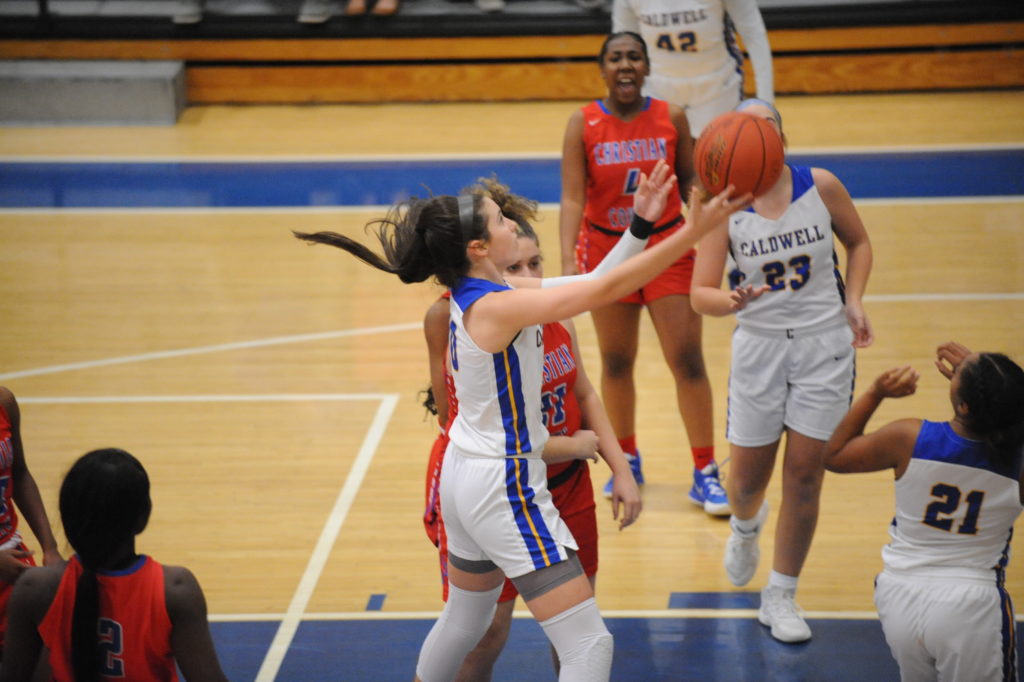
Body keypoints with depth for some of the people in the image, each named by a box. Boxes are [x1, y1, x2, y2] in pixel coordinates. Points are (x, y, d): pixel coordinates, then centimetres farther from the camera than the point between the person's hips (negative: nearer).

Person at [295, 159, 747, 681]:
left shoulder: (475, 294, 2)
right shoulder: (495, 308, -25)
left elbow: (595, 282, 8)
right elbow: (607, 289, -30)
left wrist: (640, 224, 1)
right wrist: (694, 231, -30)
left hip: (465, 477, 10)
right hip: (504, 490, -10)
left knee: (464, 620, 30)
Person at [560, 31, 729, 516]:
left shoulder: (671, 118, -8)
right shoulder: (583, 124, -10)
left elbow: (688, 177, 4)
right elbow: (572, 199, -16)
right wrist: (569, 263, -27)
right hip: (606, 249, 0)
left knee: (687, 360, -4)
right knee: (615, 362, 12)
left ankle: (705, 474, 4)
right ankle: (626, 460, 31)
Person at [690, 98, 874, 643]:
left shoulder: (820, 186, -7)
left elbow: (858, 243, 11)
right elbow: (700, 295, -13)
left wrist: (853, 301, -4)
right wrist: (732, 302, -35)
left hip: (825, 343, 0)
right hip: (759, 346, 0)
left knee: (805, 473, 1)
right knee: (748, 475, 8)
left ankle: (780, 596, 16)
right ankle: (745, 526, 48)